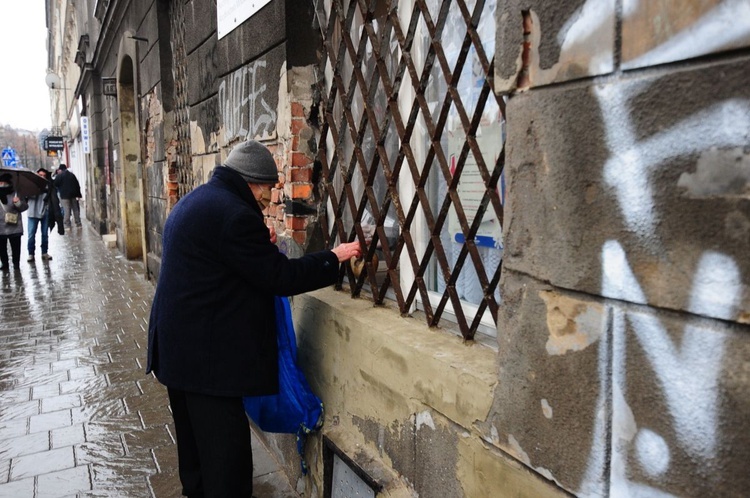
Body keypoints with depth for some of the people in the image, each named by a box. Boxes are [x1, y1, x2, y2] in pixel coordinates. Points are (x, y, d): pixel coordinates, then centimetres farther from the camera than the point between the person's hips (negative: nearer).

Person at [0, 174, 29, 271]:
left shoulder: (16, 194, -4)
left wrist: (18, 203, -25)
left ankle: (16, 263, 17)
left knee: (15, 247, 5)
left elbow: (24, 207, -7)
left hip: (14, 226, -3)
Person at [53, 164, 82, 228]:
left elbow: (55, 185, -10)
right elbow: (77, 185, 11)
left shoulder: (59, 176, -5)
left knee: (66, 210, -4)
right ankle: (78, 223, 12)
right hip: (73, 194, 5)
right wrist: (79, 194, 14)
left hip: (65, 195, -5)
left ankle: (67, 224, -6)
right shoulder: (72, 174, 11)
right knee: (75, 209, 10)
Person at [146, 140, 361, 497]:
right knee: (225, 454, -1)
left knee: (195, 441, 23)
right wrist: (335, 258, -7)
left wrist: (260, 245, 10)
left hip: (179, 347, 11)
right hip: (209, 357, -11)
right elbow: (280, 277, -18)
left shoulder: (194, 202, 12)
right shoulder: (234, 213, -20)